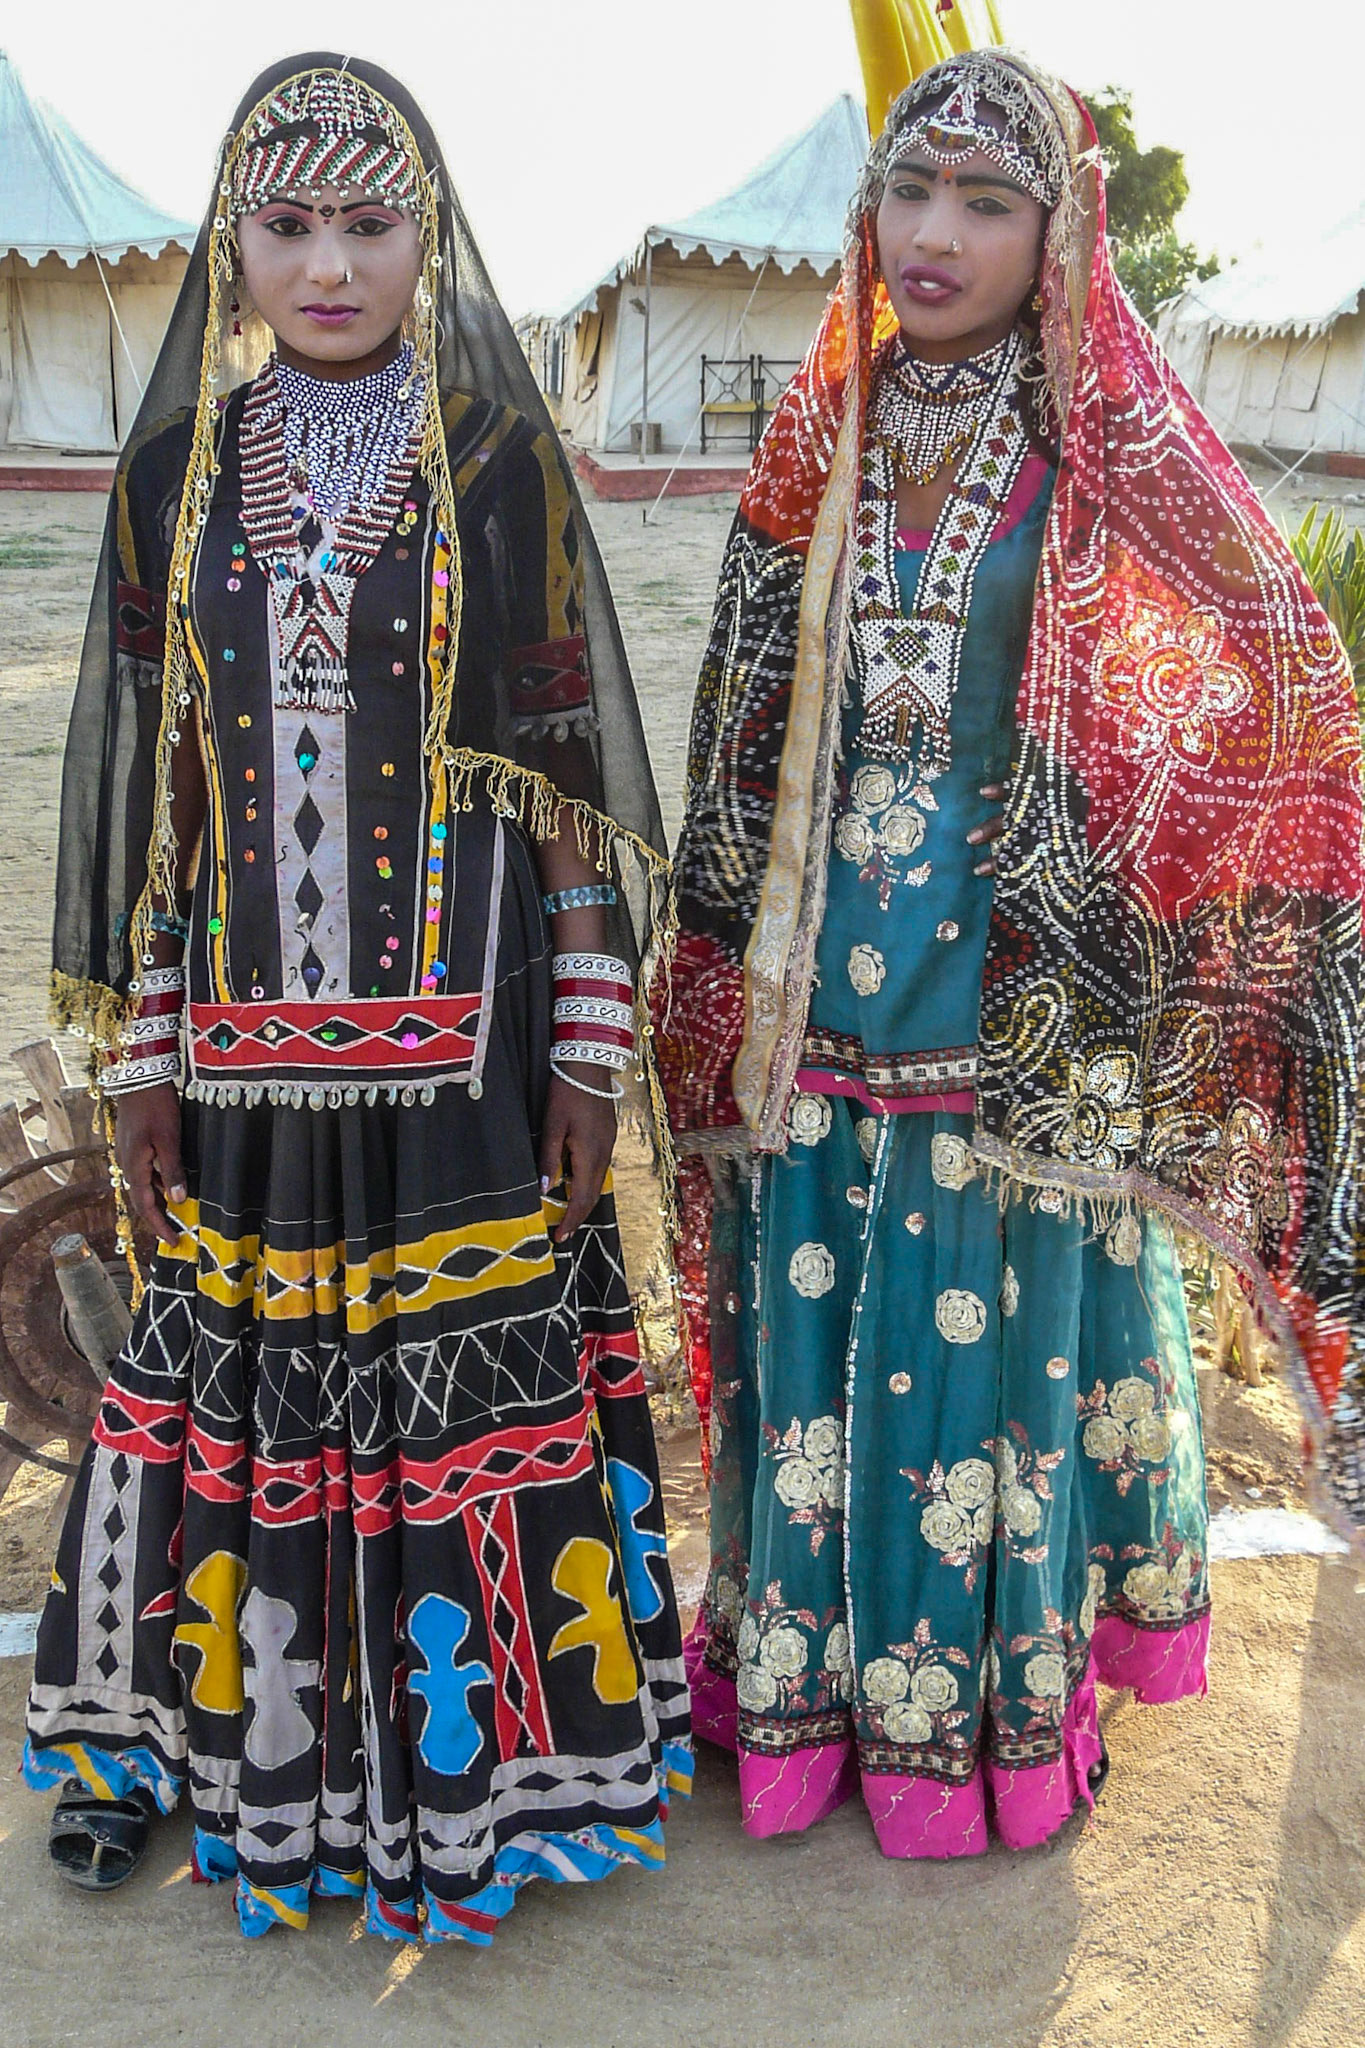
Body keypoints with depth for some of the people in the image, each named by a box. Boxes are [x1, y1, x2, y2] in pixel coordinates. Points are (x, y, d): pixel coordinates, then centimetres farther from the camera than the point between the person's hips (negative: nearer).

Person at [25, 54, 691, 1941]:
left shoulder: (504, 467, 0)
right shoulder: (178, 474, 7)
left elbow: (576, 772, -1)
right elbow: (139, 783, 8)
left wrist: (589, 1053, -4)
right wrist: (140, 1055, 5)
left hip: (464, 1037, -2)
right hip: (252, 1039, 2)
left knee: (466, 1370, 5)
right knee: (241, 1369, 12)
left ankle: (472, 1760, 28)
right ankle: (189, 1731, 35)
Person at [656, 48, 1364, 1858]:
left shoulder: (1107, 465, -2)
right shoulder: (820, 447, 8)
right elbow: (745, 739, 10)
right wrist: (727, 981, 8)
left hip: (1018, 1014, -3)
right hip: (822, 1004, 3)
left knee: (996, 1343, 7)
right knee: (820, 1344, 12)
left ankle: (993, 1707, 29)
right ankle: (817, 1685, 32)